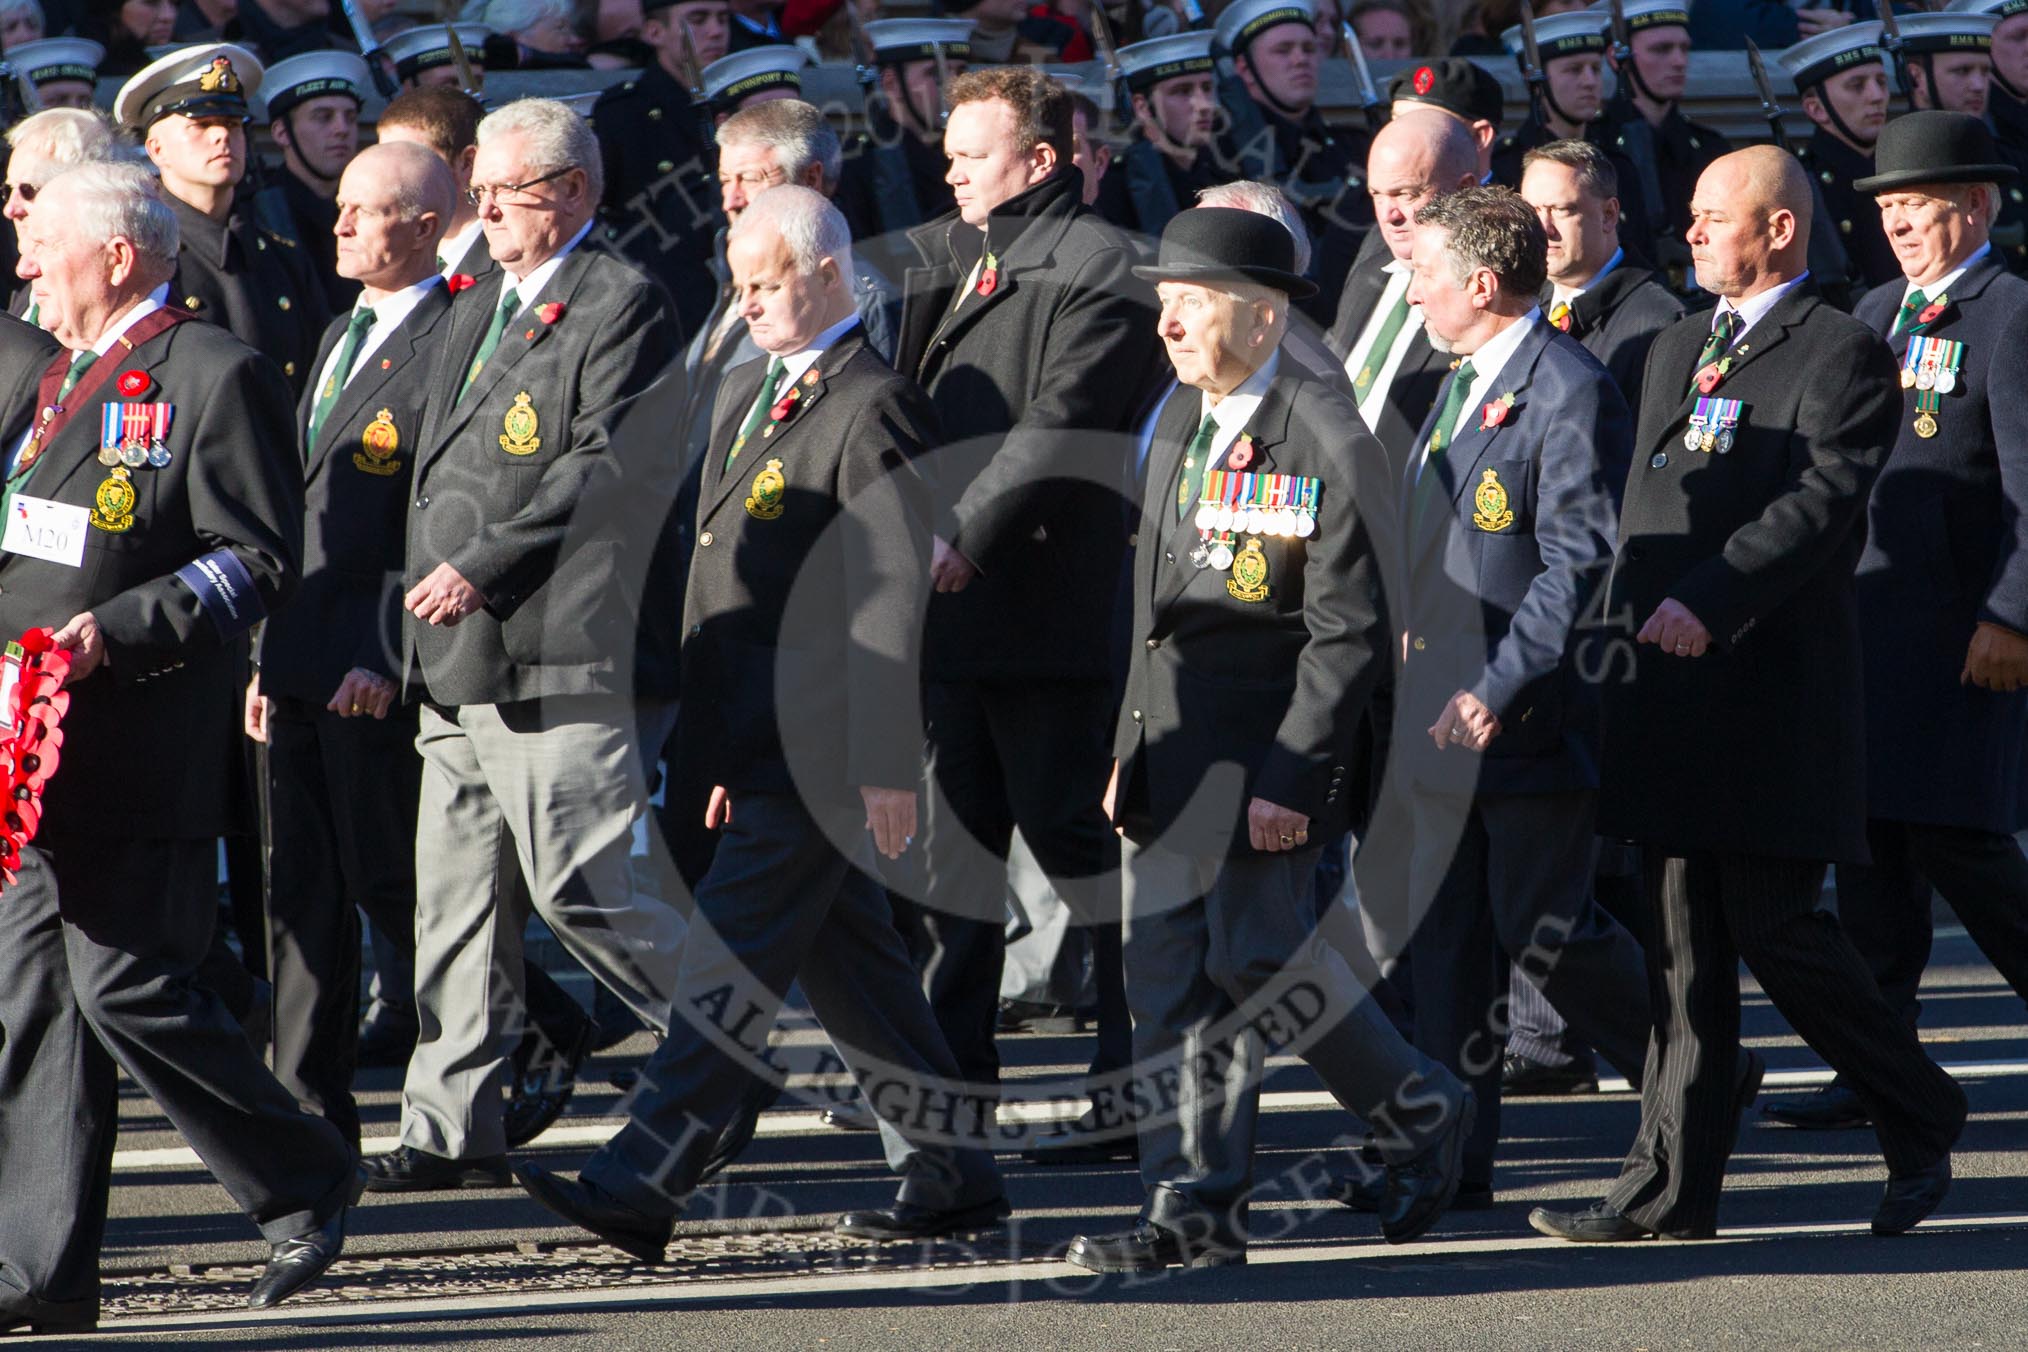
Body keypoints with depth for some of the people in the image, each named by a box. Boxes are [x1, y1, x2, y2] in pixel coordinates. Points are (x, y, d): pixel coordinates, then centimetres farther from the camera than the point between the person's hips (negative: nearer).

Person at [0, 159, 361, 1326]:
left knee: (128, 986, -9)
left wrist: (118, 632, -21)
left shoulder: (214, 374, -7)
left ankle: (304, 1181, 9)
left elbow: (260, 560, -13)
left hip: (139, 757, -9)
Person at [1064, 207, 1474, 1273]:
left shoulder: (1326, 443, -12)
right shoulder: (1178, 428, 14)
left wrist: (1292, 775, -19)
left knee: (1257, 961, -9)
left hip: (1265, 752, -8)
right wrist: (1130, 747, 15)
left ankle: (1422, 1112, 14)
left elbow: (1351, 631, -15)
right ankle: (1195, 1212, 8)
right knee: (1168, 978, 4)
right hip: (1172, 751, 8)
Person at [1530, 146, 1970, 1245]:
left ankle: (1922, 1125, 13)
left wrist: (1708, 599, -28)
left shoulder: (1842, 355, -6)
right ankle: (1672, 1188, 7)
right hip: (1668, 684, 7)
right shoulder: (1676, 350, 19)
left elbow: (1822, 500, -19)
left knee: (1776, 930, -6)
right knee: (1684, 945, 6)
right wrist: (1628, 620, 16)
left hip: (1776, 690, -7)